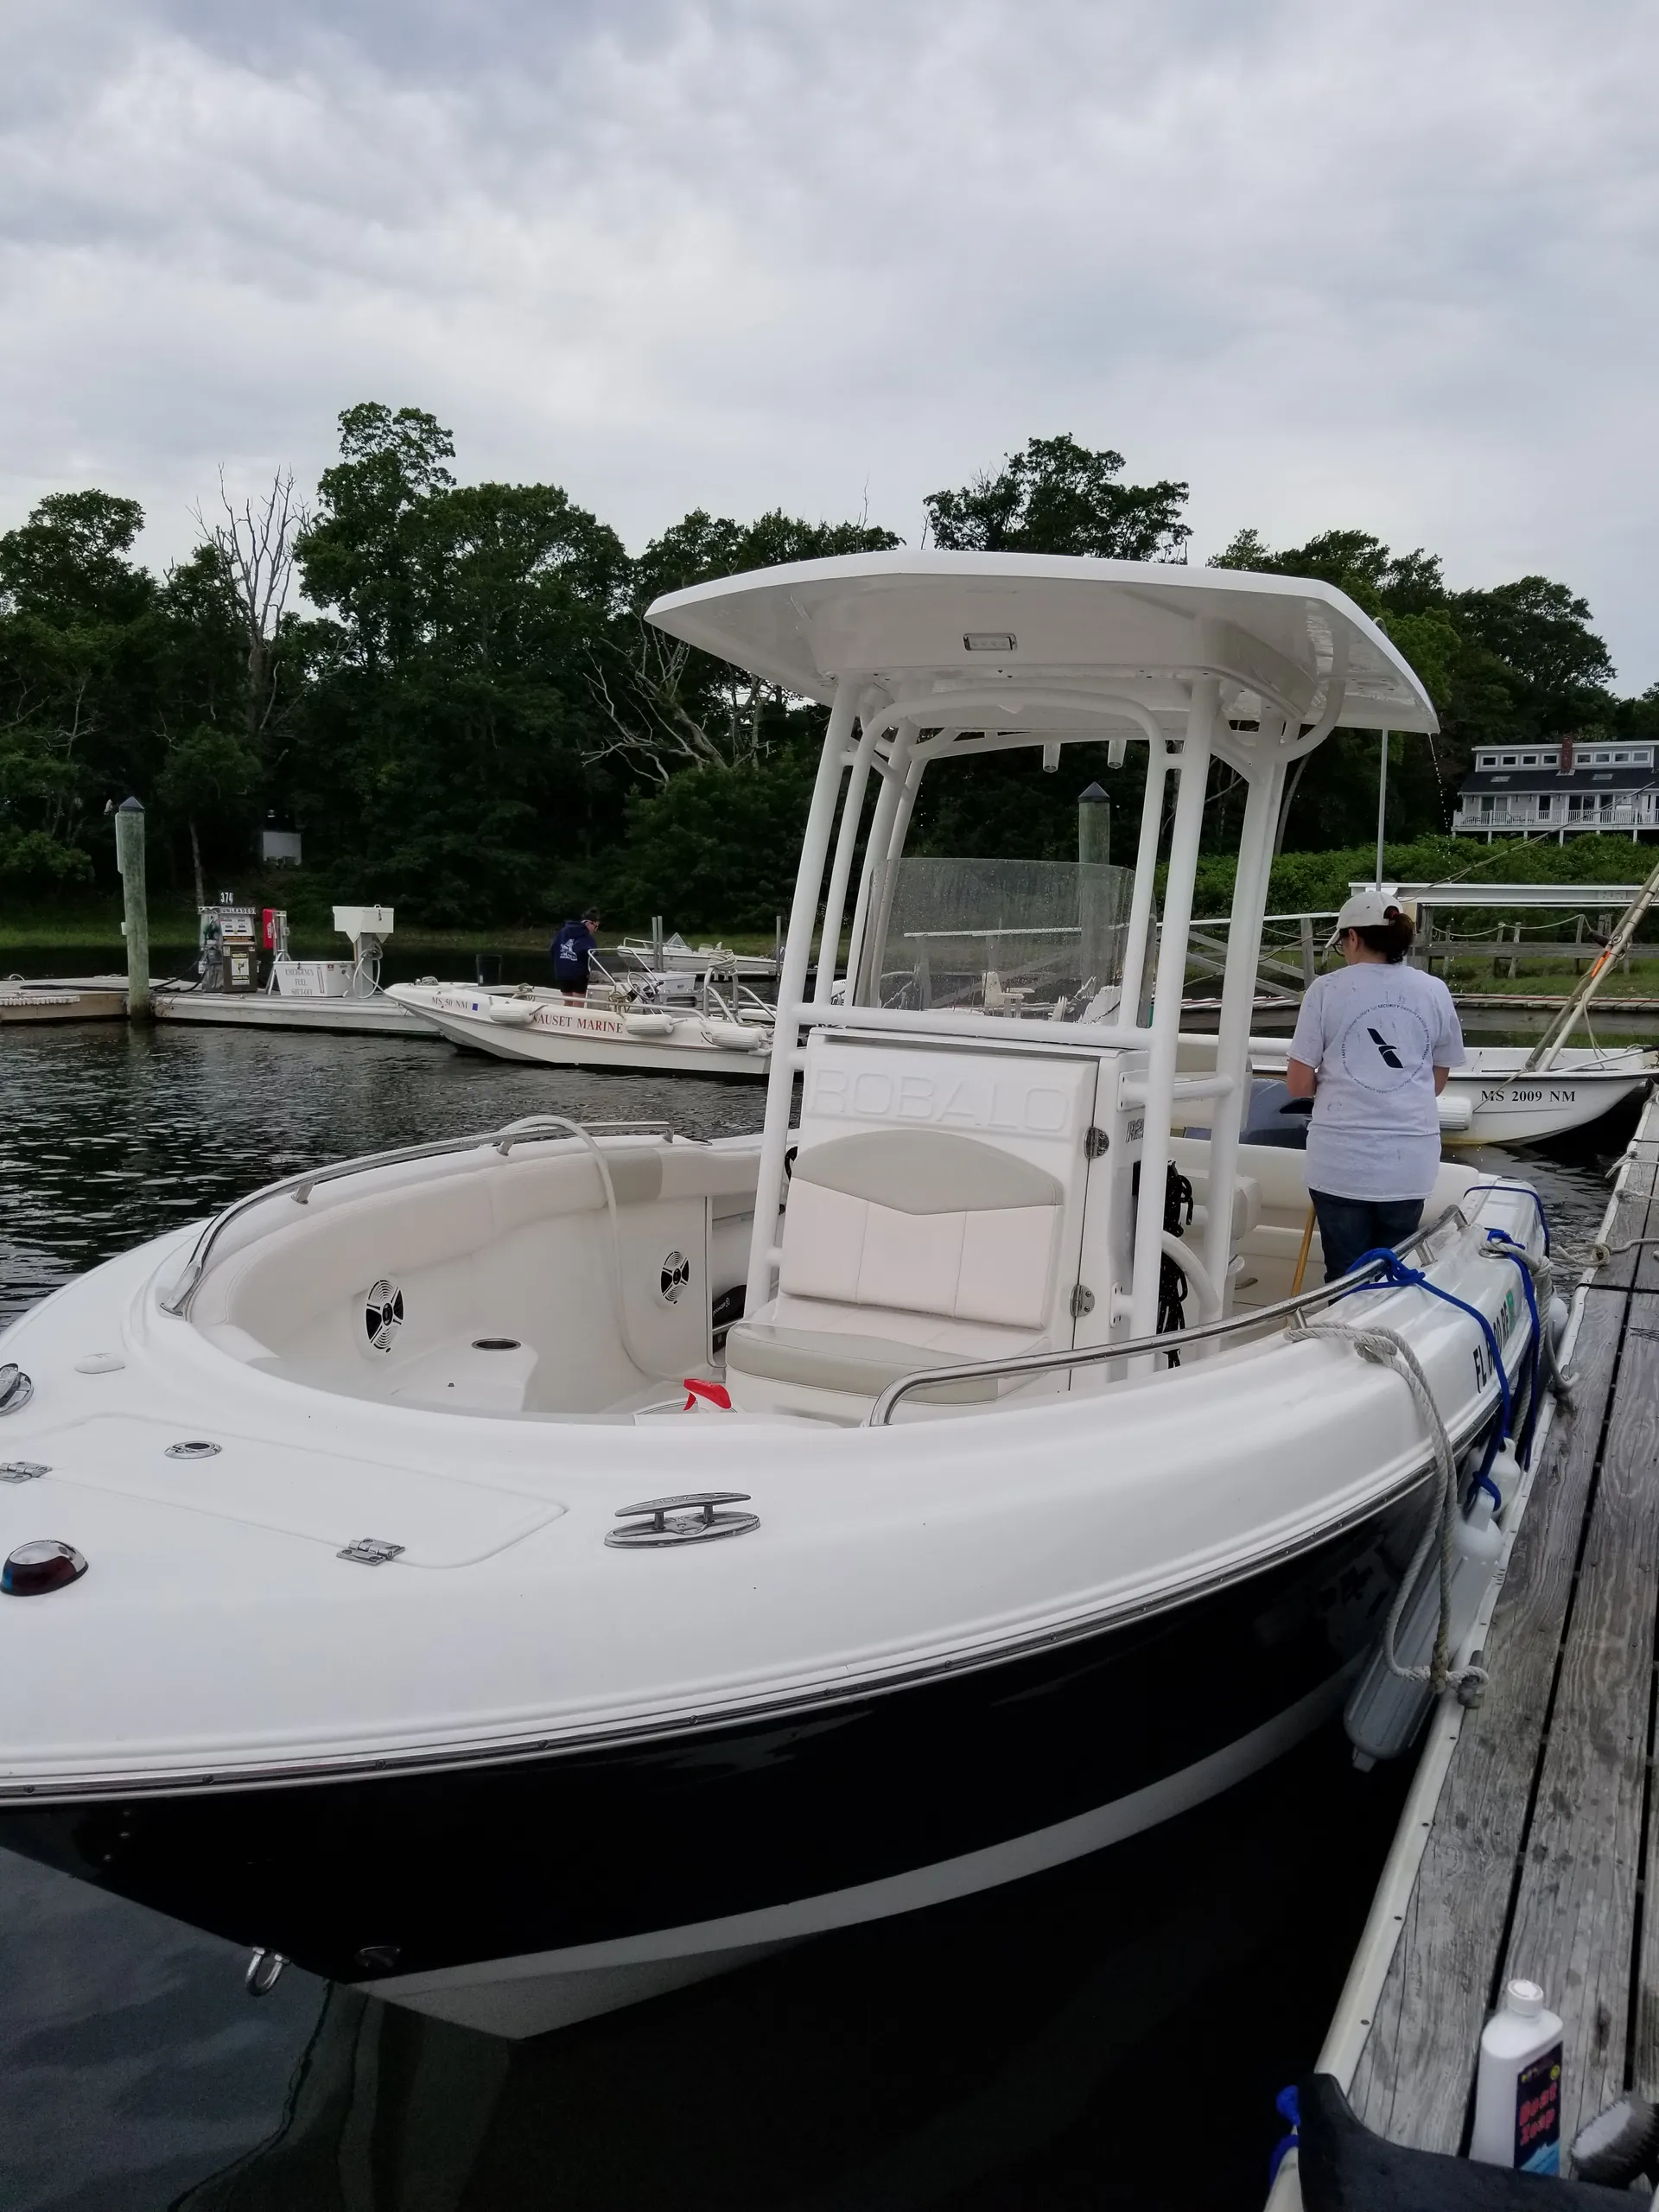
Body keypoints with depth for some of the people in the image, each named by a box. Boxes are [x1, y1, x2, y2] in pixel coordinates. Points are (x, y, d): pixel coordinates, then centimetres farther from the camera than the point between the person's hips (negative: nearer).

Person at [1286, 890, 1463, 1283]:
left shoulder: (1326, 989, -5)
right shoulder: (1434, 991, 5)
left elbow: (1298, 1085, -3)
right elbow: (1438, 1082, 15)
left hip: (1342, 1158, -3)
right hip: (1410, 1160, 3)